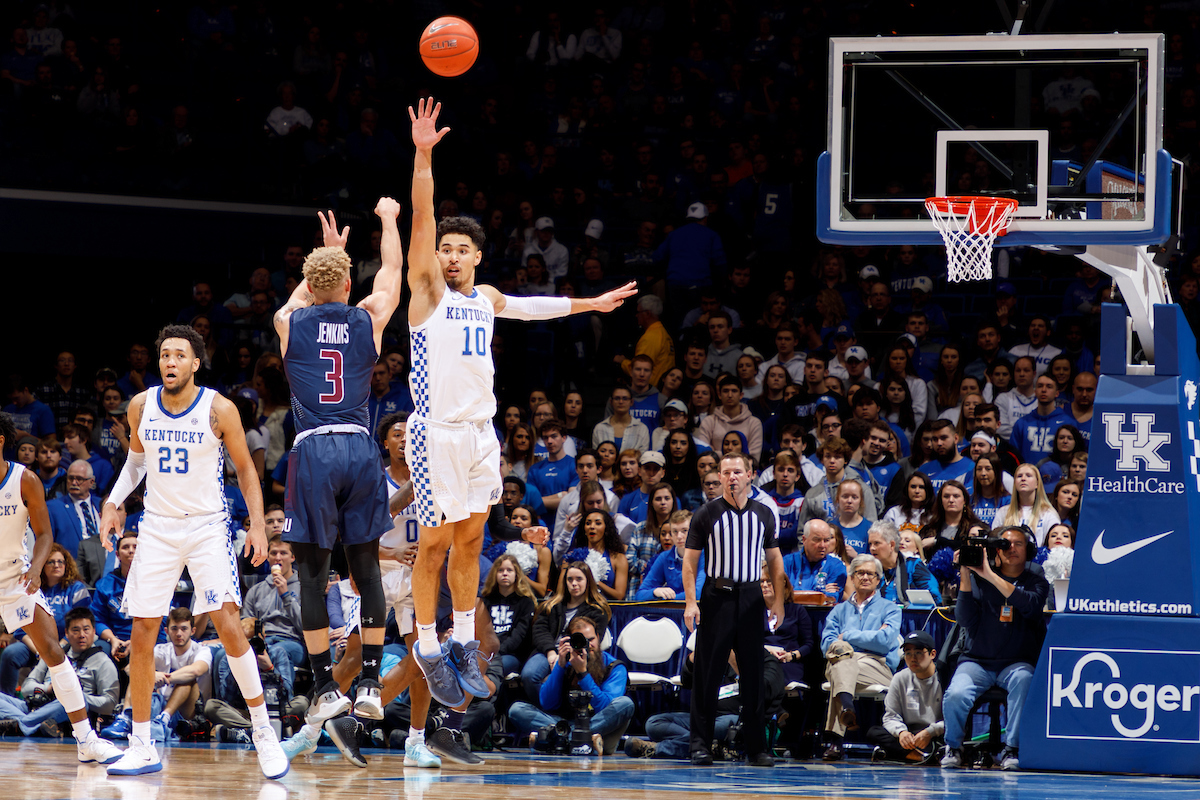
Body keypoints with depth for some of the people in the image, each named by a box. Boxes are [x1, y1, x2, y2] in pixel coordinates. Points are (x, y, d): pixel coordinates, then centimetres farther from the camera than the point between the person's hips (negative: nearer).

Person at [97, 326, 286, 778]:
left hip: (208, 526, -3)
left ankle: (263, 731, -3)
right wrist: (114, 501, 7)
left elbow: (245, 469, 1)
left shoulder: (219, 410, -10)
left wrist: (258, 524, -8)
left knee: (228, 624, -16)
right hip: (157, 527, 3)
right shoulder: (141, 407, 0)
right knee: (142, 635, 0)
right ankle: (142, 748, 8)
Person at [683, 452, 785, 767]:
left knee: (753, 673, 3)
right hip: (716, 598, -3)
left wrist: (779, 601, 7)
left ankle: (756, 747, 8)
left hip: (751, 598, 3)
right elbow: (690, 559, 0)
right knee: (708, 673, -3)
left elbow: (774, 558, 15)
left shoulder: (763, 514, 9)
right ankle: (701, 744, 1)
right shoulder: (707, 514, 0)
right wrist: (690, 602, -10)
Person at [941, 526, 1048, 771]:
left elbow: (1031, 605, -17)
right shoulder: (979, 577, 7)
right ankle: (953, 747, 1)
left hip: (1017, 662, 0)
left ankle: (1011, 749, -23)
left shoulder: (1035, 580, 7)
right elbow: (965, 620, -4)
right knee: (956, 694, -29)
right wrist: (965, 577, -13)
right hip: (977, 660, 0)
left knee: (1022, 679, -36)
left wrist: (991, 577, -22)